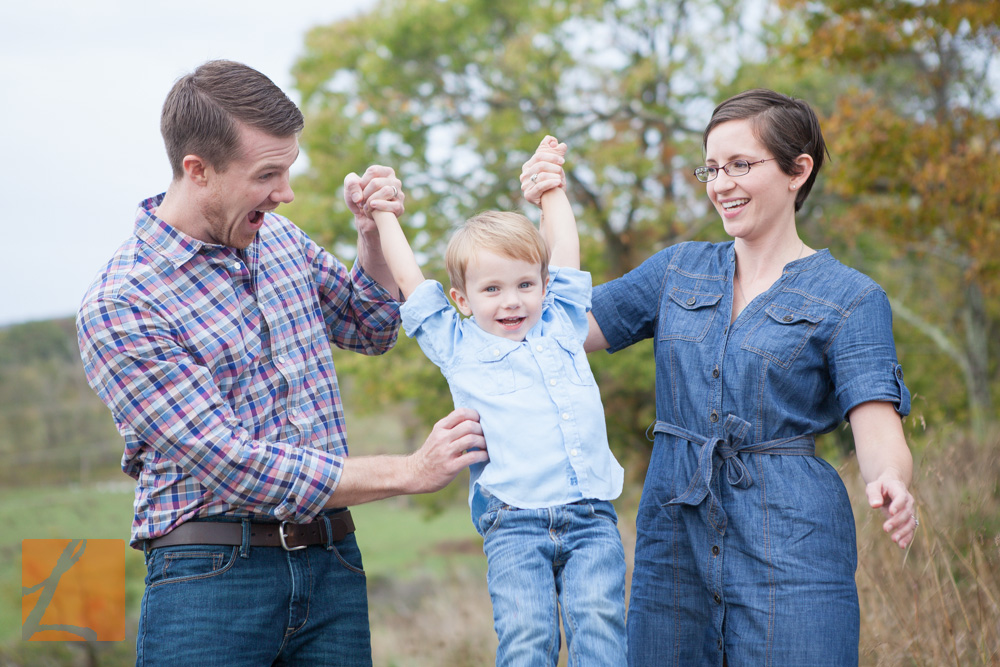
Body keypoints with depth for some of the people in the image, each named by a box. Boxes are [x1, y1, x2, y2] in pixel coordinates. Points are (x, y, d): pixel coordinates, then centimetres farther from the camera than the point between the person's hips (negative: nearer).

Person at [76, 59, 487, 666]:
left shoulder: (276, 236, 8)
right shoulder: (118, 309, -13)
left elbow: (371, 329, 24)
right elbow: (234, 465, -19)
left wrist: (374, 233, 5)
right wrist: (410, 472, -17)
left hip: (333, 564, 6)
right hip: (212, 573, -5)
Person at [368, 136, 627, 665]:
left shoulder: (562, 327, 16)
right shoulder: (456, 347, 11)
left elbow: (564, 250, 22)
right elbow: (409, 280, 15)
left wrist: (551, 183, 31)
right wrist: (382, 214, 22)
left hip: (591, 515, 2)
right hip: (513, 521, -2)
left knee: (599, 624, -14)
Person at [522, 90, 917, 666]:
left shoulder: (850, 298, -2)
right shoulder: (679, 269, 12)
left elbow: (881, 437, -10)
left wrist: (892, 488, -33)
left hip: (791, 548, -4)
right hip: (674, 537, 4)